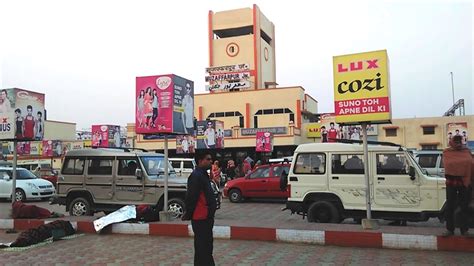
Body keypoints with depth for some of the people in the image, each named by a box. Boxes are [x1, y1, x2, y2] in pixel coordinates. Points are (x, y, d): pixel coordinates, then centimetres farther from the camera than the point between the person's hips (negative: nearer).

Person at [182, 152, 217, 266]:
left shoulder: (203, 174, 14)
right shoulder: (196, 176, -18)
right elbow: (191, 198, -21)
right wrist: (188, 215, -15)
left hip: (206, 217, 10)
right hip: (200, 218, -10)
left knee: (207, 244, 19)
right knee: (202, 246, -2)